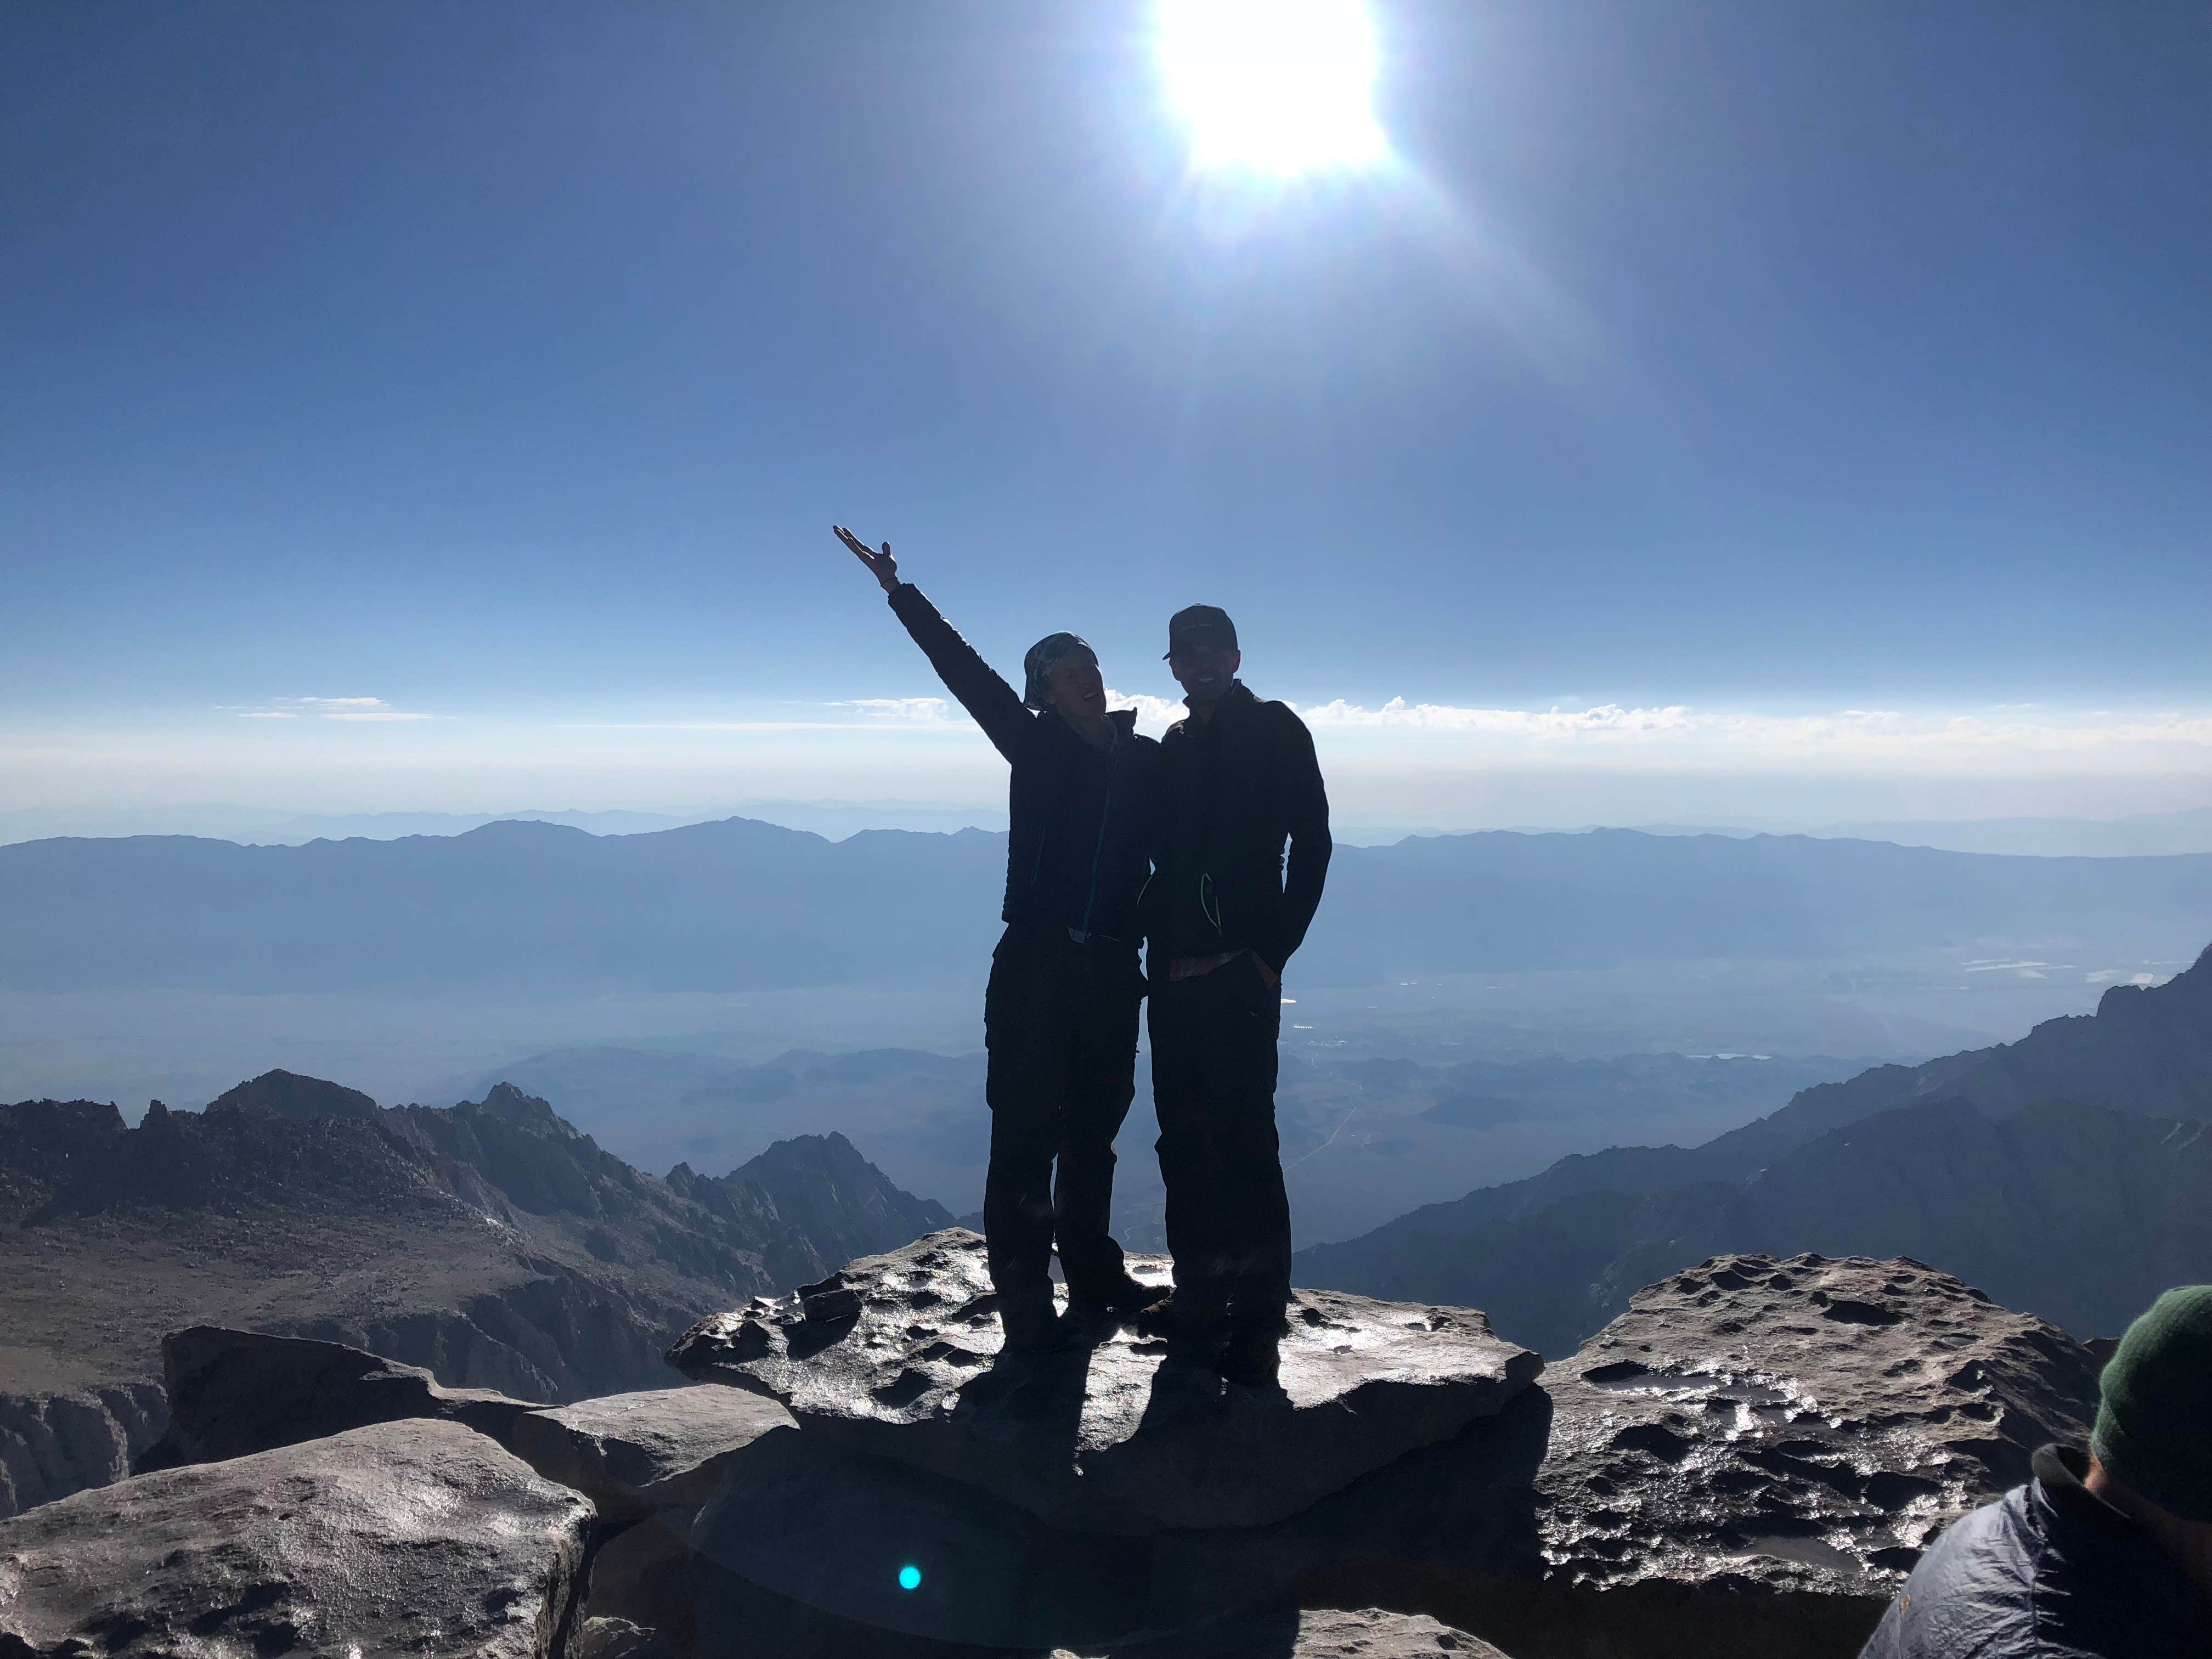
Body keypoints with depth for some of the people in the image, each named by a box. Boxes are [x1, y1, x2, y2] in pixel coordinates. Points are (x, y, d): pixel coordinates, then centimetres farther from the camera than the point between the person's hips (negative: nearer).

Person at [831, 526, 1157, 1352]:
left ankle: (1093, 1276, 30)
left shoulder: (1150, 761, 8)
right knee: (1026, 1134, -4)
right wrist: (900, 592, -5)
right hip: (1036, 964, -3)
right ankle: (1026, 1305, 3)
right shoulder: (1035, 745, 3)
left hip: (1111, 971, 3)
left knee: (1093, 1132, 16)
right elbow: (966, 671, -2)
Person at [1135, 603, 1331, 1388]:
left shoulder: (1273, 730, -1)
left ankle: (1257, 1325, 0)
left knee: (1244, 1143, -7)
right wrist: (1157, 944, 6)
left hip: (1238, 969, -7)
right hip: (1174, 969, 7)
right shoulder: (1176, 746, 18)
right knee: (1184, 1137, 12)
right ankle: (1200, 1298, 25)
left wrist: (1273, 952, -12)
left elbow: (1310, 844, -7)